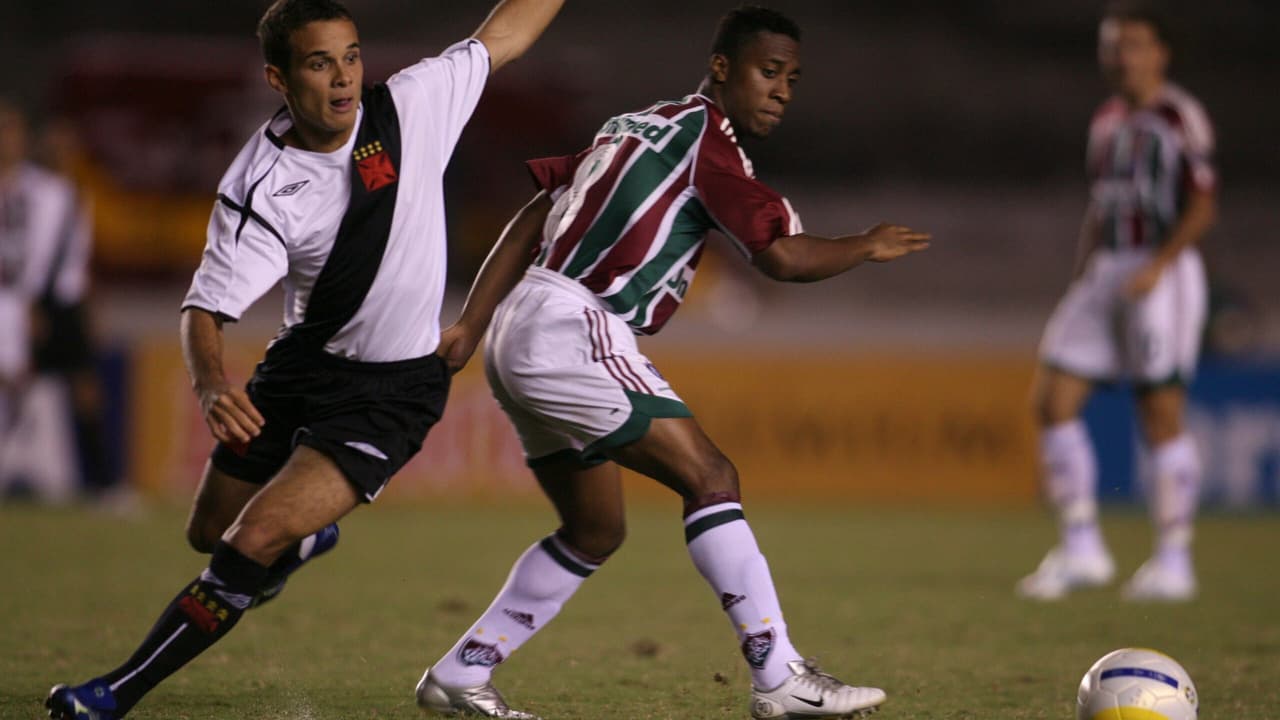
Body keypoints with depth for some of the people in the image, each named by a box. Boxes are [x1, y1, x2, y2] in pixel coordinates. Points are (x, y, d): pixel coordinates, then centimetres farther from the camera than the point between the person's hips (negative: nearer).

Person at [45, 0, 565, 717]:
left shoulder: (411, 105, -14)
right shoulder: (260, 189, -17)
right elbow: (207, 307, -21)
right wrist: (211, 382, -42)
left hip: (392, 389, -3)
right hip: (301, 365, 3)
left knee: (253, 543, -19)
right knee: (211, 531, 21)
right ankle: (304, 540, 58)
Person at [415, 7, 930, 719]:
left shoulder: (637, 126, 21)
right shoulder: (707, 133, -6)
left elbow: (530, 222, 18)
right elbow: (783, 256, -13)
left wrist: (470, 328, 15)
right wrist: (869, 247, 5)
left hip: (523, 338, 10)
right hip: (570, 331, -10)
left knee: (596, 532, 17)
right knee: (710, 476, -12)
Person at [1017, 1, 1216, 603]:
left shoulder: (1179, 117, -6)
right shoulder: (1106, 122, 16)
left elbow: (1202, 207, -11)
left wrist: (1157, 266, -20)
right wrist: (1083, 277, 18)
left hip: (1163, 275, -7)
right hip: (1105, 272, 8)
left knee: (1161, 413, -6)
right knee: (1053, 400, -3)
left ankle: (1173, 561, 2)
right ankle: (1080, 548, 1)